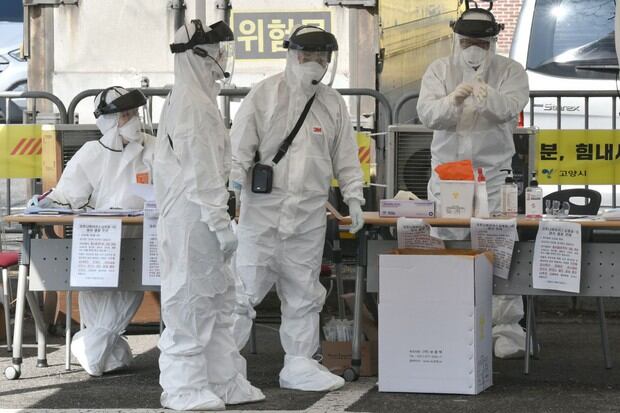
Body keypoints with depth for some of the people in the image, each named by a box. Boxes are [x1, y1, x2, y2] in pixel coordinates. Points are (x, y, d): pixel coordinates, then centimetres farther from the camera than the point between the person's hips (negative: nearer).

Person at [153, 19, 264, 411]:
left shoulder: (183, 99, 17)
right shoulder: (195, 105, -16)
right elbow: (202, 173, -20)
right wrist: (222, 224, -18)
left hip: (187, 214, 11)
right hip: (195, 217, -11)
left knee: (218, 299, 14)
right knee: (191, 300, -5)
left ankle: (223, 380, 20)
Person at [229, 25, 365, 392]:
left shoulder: (333, 103, 10)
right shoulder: (265, 94, -2)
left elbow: (346, 156, 15)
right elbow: (240, 145, -4)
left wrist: (353, 197, 8)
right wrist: (233, 183, -12)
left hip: (309, 216, 4)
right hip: (263, 209, -4)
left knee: (303, 294, 9)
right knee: (244, 289, -5)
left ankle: (300, 364, 17)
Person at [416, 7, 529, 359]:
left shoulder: (510, 71, 2)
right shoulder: (440, 70, 6)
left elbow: (511, 107, -19)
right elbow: (427, 113, -10)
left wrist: (489, 98, -42)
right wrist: (453, 100, -32)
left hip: (493, 174, -2)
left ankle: (507, 330, -1)